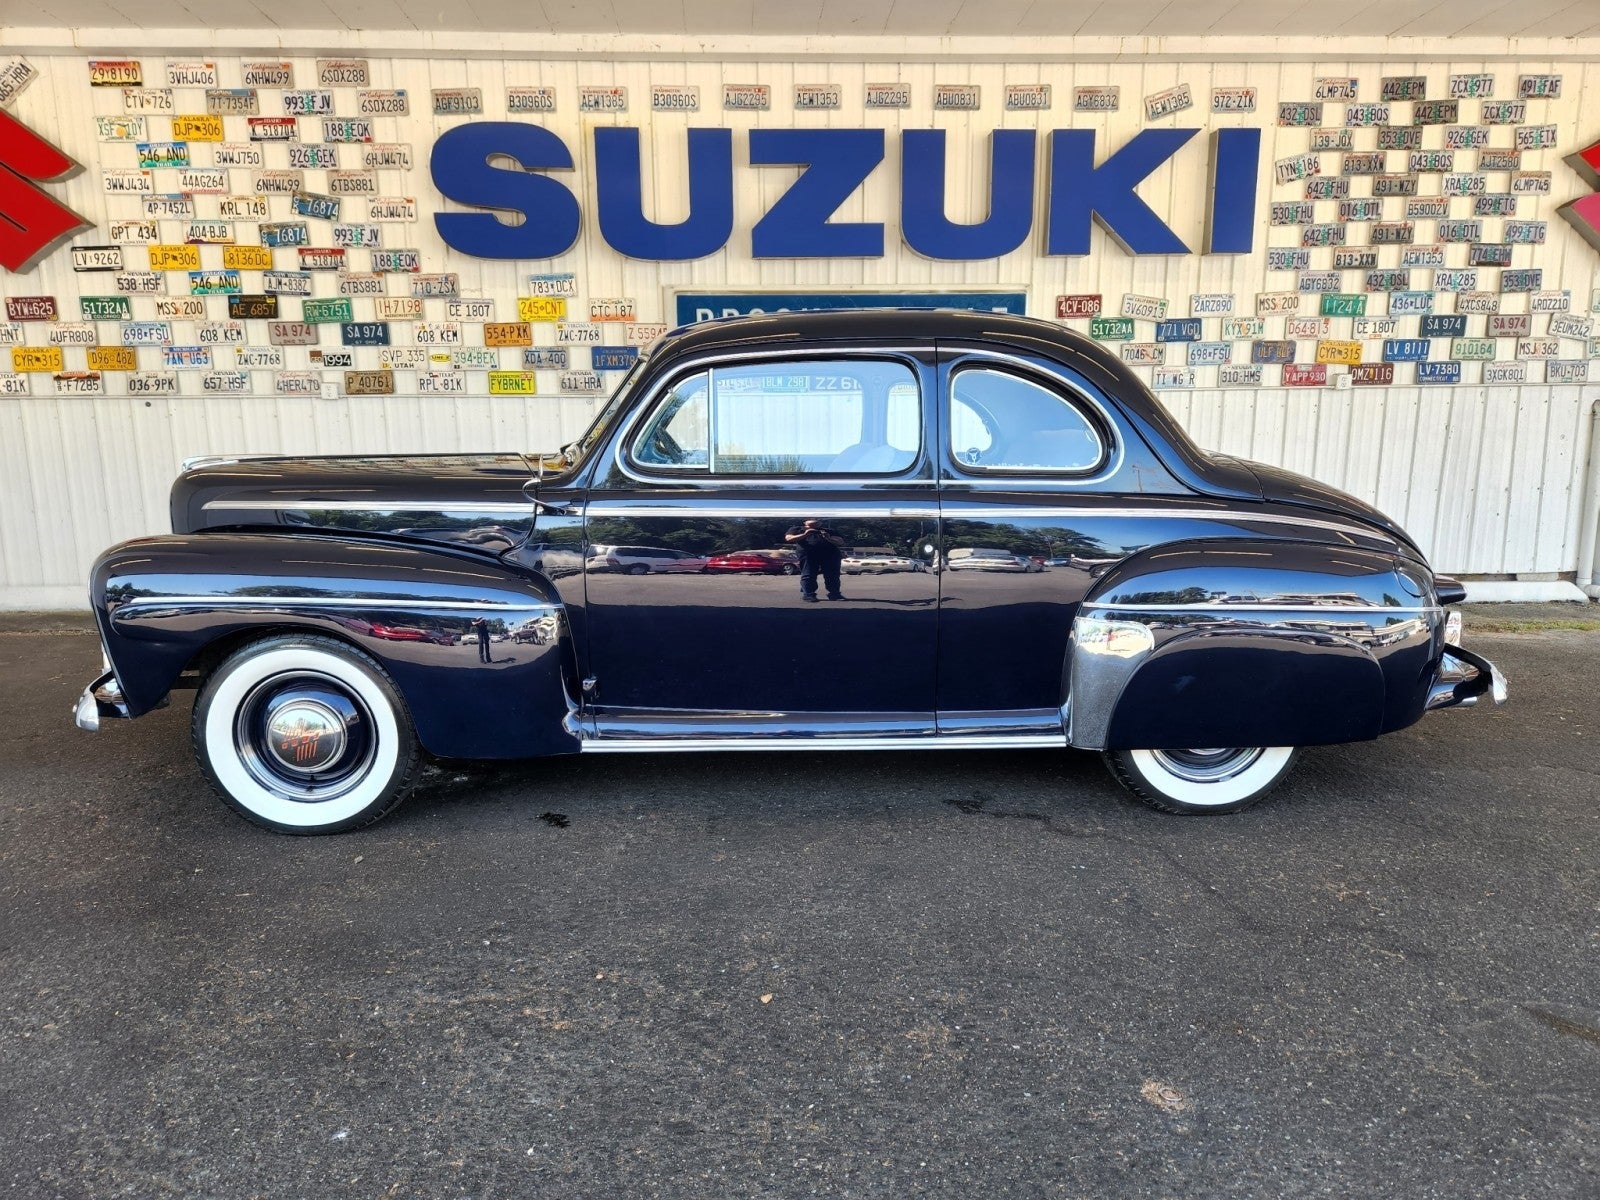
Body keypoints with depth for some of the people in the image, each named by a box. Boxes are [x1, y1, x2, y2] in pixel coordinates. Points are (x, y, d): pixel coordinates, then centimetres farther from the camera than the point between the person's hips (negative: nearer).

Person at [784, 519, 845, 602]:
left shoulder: (828, 531, 25)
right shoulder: (798, 529, 19)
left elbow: (841, 542, 15)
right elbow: (788, 538, 2)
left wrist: (829, 538, -5)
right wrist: (804, 535, -9)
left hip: (830, 554, 2)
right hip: (808, 554, -2)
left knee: (833, 575, 0)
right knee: (808, 576, -10)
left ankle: (834, 594, 9)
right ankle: (808, 595, -5)